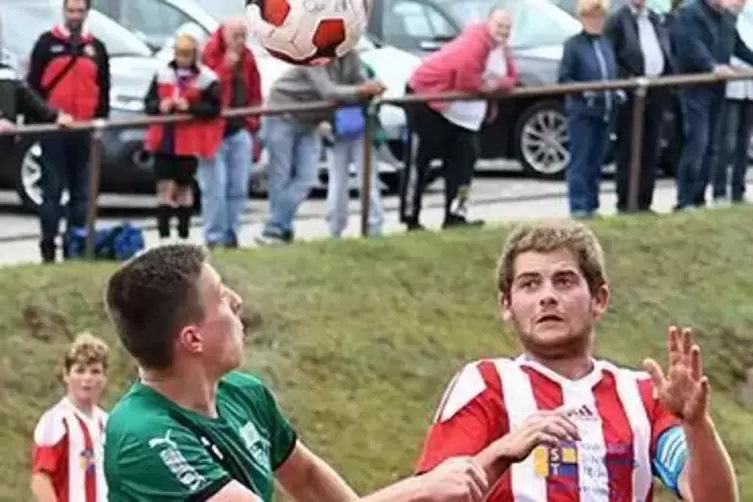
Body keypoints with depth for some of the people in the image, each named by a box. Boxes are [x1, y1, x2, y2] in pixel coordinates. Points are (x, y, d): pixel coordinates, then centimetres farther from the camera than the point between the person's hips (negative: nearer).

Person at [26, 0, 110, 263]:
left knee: (82, 191, 5)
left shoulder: (96, 48, 12)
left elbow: (103, 90, 14)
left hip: (84, 131, 3)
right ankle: (48, 245, -1)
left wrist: (101, 122, 5)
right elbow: (33, 85, 0)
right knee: (52, 189, -3)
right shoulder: (47, 43, 2)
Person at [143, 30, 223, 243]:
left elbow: (214, 108, -10)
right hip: (165, 139, 2)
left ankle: (183, 233, 21)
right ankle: (163, 233, -4)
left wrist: (190, 107, -22)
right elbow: (149, 101, 9)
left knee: (184, 187, 10)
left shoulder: (206, 78, -6)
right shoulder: (163, 74, 5)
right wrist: (159, 106, -13)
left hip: (189, 143, -2)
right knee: (164, 186, -5)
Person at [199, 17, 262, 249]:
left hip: (240, 131, 6)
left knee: (238, 187, 6)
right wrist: (227, 66, -22)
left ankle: (231, 235, 14)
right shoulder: (209, 55, -9)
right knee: (215, 188, -9)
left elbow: (254, 94, 15)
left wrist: (252, 124, 8)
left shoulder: (247, 59, 11)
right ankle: (215, 237, -4)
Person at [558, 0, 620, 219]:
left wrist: (616, 93, 3)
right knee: (580, 161, -6)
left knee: (596, 162, 12)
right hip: (581, 112, -7)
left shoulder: (606, 43, 13)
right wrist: (583, 91, -22)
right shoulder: (573, 44, -8)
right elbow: (563, 79, -10)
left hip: (604, 111, 7)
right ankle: (578, 207, -6)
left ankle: (591, 205, 18)